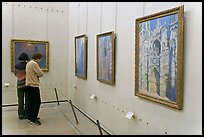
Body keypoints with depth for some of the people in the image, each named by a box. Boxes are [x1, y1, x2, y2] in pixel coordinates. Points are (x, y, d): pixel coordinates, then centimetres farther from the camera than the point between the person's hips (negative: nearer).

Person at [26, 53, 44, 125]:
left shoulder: (29, 63, 16)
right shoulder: (34, 64, -16)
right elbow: (41, 74, -16)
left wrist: (36, 74, 3)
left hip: (29, 85, 10)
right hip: (34, 86, -10)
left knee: (30, 102, 14)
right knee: (37, 102, -5)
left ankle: (30, 117, 22)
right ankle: (33, 119, -1)